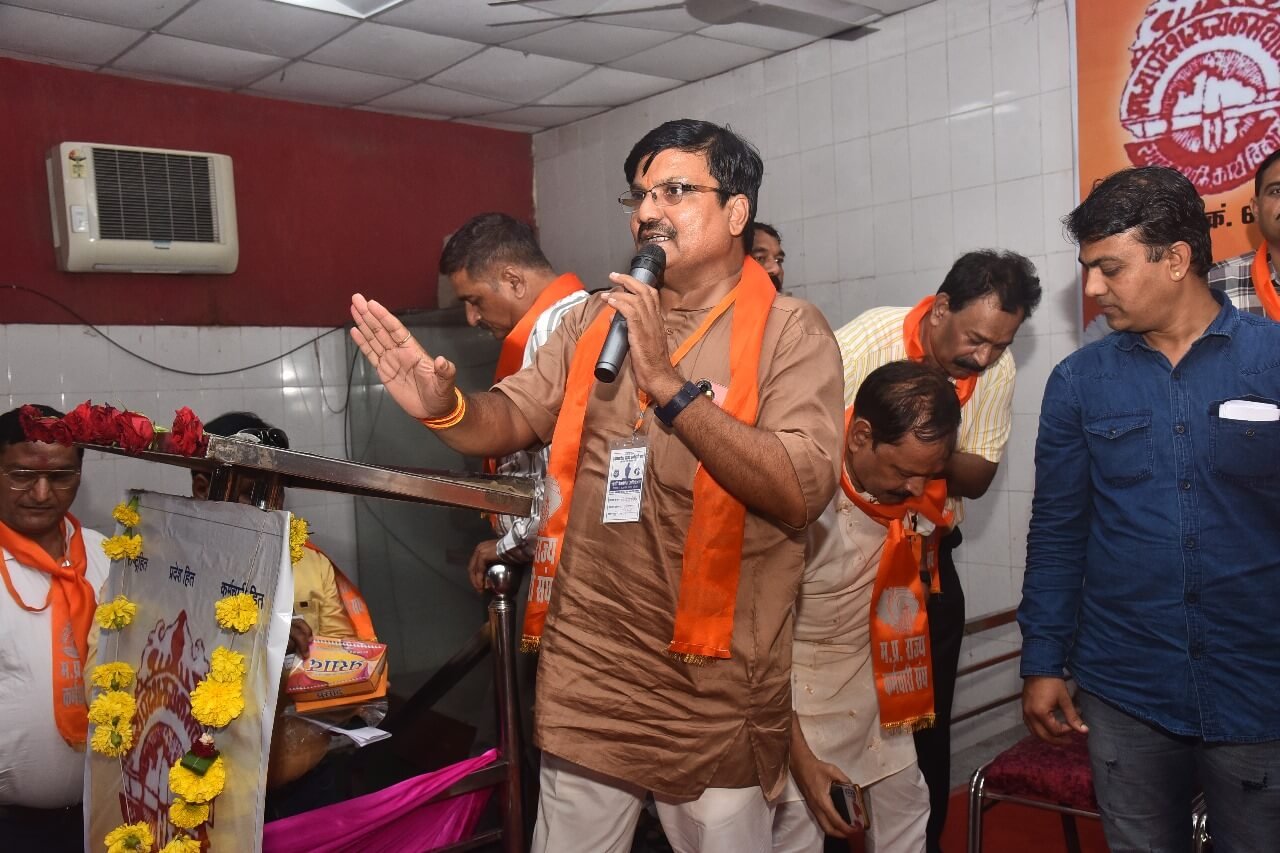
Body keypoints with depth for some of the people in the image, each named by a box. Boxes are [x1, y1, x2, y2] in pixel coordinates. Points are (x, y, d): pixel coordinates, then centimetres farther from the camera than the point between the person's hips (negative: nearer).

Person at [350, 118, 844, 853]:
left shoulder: (792, 332, -8)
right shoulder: (594, 320, 7)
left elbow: (802, 492, -20)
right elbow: (511, 421, 4)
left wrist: (668, 383, -26)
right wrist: (445, 407, -18)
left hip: (713, 683, -3)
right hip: (586, 673, 4)